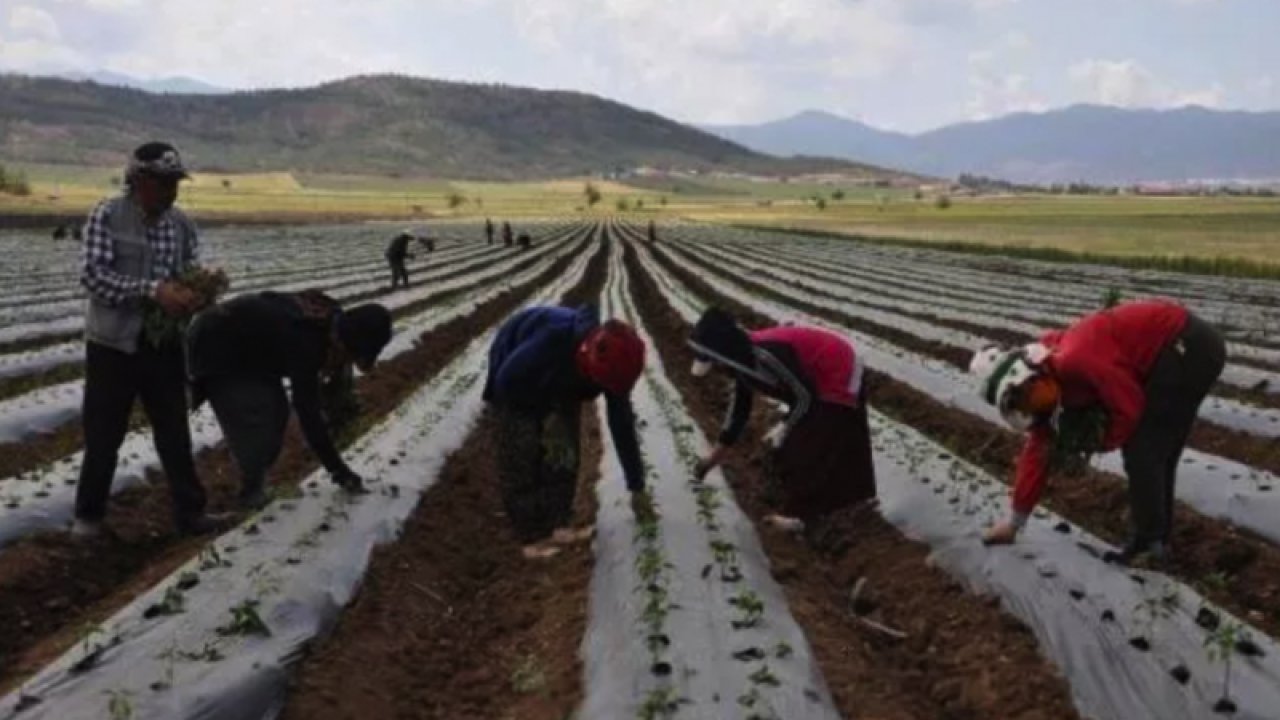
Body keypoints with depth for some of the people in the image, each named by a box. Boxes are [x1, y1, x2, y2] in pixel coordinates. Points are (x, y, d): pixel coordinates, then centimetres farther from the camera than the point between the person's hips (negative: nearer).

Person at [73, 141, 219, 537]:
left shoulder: (182, 224, 2)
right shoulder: (106, 216, -10)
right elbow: (93, 275, -19)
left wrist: (195, 294, -20)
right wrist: (153, 289, -29)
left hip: (164, 345, 3)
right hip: (113, 344, -3)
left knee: (175, 434, 9)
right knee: (103, 434, 9)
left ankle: (190, 512, 17)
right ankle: (89, 513, 26)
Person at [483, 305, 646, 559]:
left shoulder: (611, 362, -26)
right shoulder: (552, 340, -45)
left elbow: (623, 426, -15)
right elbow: (506, 381, -32)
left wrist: (636, 484, -8)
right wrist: (544, 414, -21)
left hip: (558, 387, 5)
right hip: (514, 383, -5)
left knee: (564, 456, -2)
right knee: (520, 461, -10)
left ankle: (557, 526, 9)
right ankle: (532, 537, -4)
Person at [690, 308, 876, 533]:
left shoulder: (767, 355, -35)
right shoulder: (743, 361, -4)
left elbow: (806, 396, -27)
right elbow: (739, 409, 5)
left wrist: (784, 428, -13)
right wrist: (712, 458, 9)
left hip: (839, 375, -9)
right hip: (820, 376, 9)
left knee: (810, 444, -6)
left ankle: (800, 512, 5)